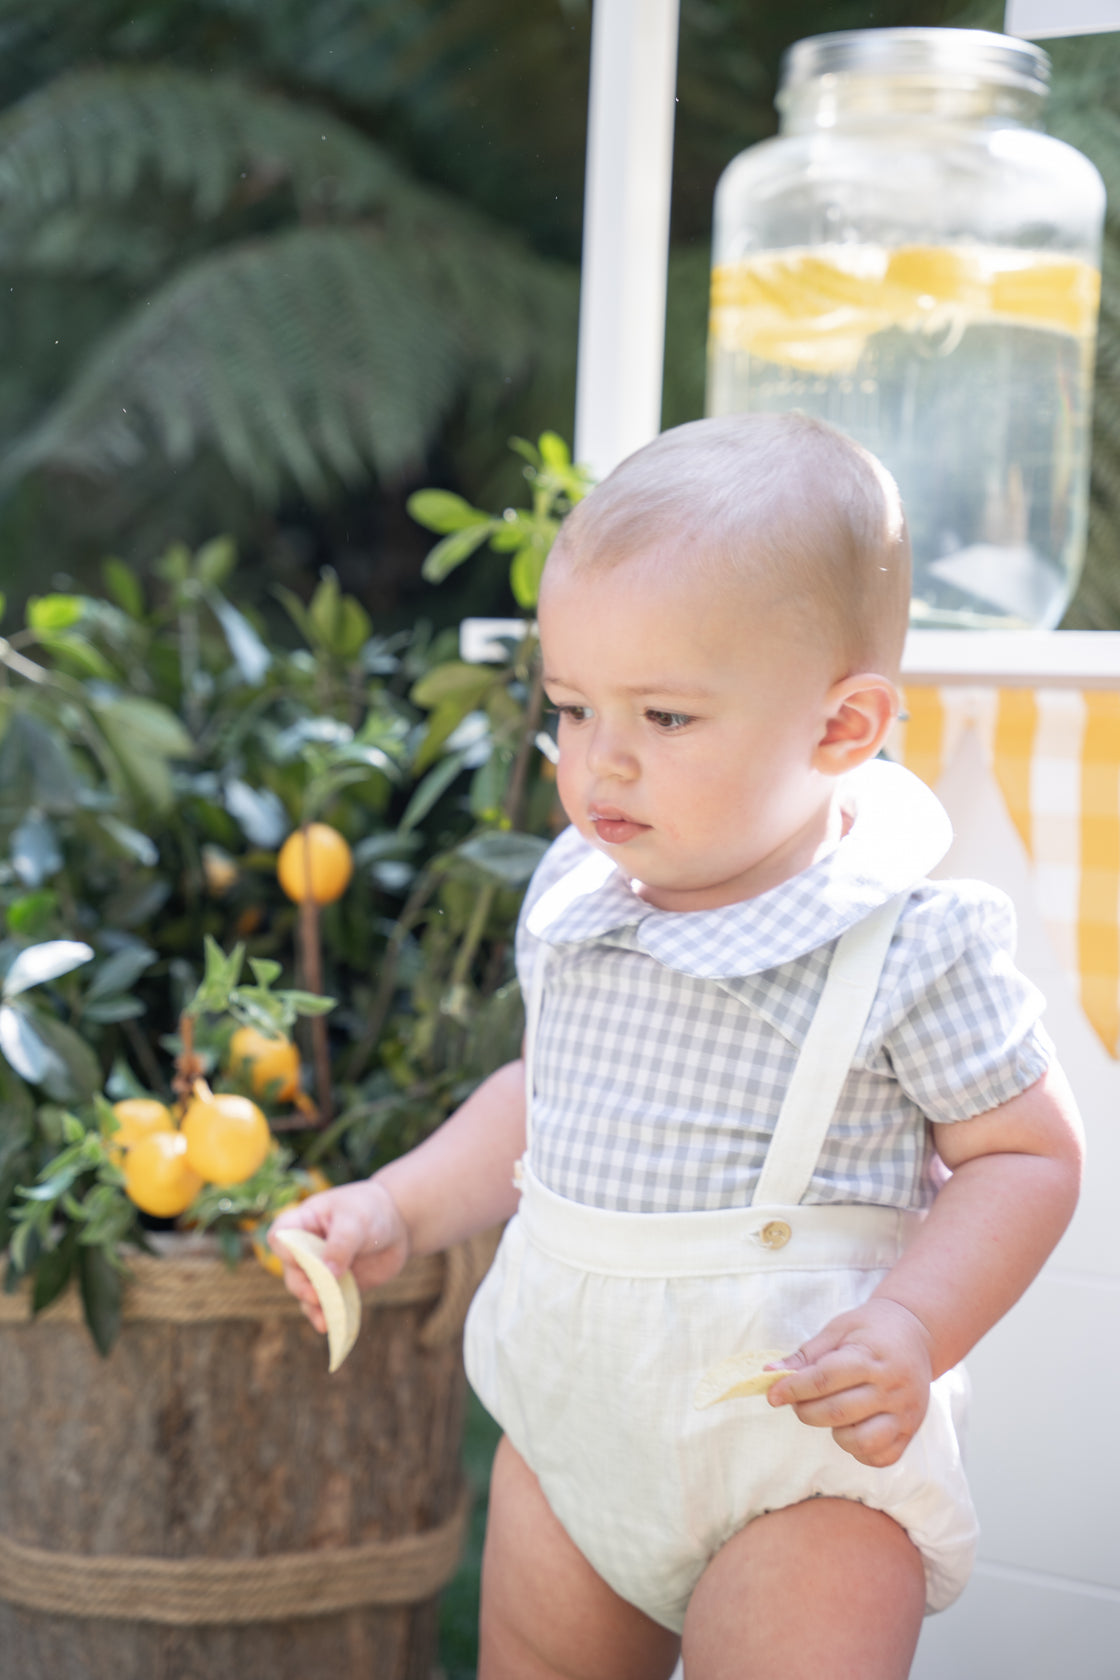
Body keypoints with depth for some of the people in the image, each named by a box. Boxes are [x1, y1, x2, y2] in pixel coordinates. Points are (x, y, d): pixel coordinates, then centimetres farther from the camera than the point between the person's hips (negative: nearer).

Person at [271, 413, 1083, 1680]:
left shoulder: (911, 941, -17)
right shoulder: (575, 898, 1)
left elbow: (1027, 1153, -9)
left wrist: (915, 1329, -23)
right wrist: (400, 1210, 7)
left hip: (805, 1449, -6)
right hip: (571, 1424, 6)